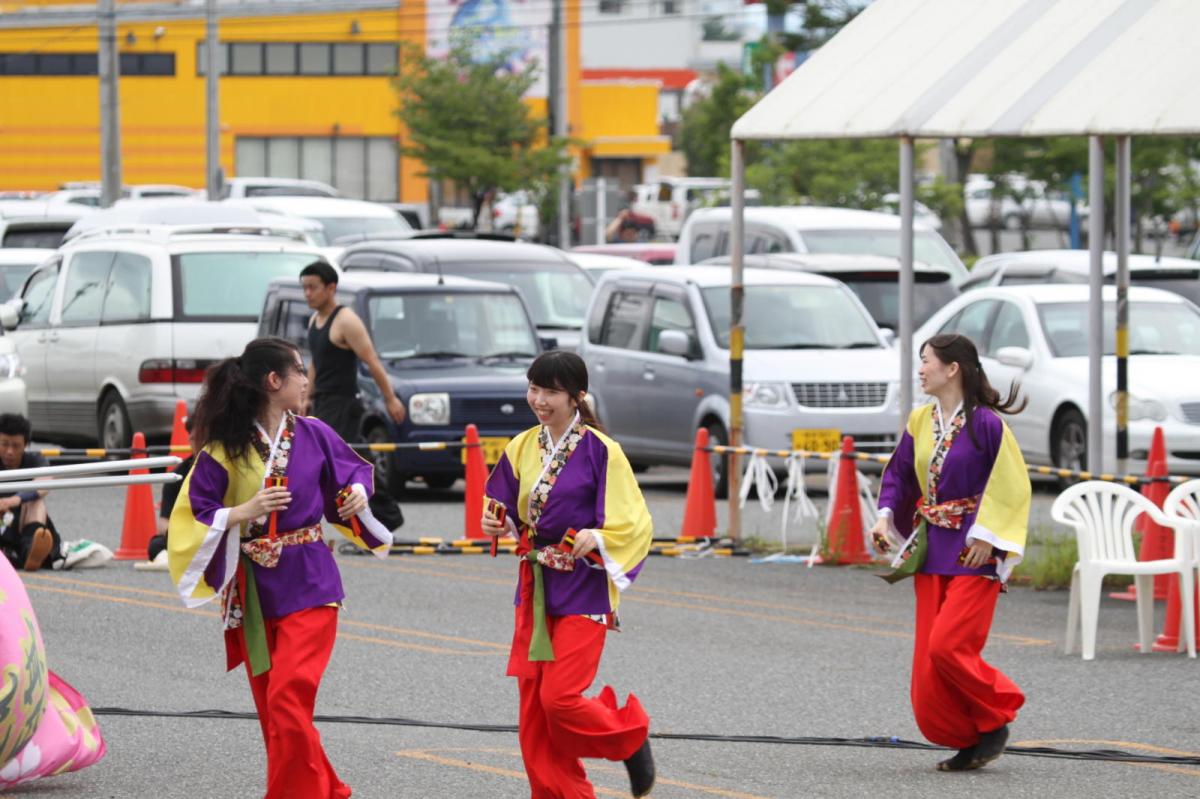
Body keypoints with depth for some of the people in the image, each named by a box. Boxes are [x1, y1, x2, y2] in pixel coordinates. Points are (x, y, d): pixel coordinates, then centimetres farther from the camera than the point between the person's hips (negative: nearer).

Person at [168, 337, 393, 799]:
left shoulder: (313, 435, 2)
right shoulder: (222, 449, -5)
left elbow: (351, 469, 21)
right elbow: (194, 519, -6)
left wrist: (358, 493, 0)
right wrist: (246, 511, -19)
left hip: (308, 587, -1)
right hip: (253, 592, 1)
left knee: (287, 698, -16)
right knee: (273, 709, 7)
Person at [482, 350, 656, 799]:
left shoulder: (601, 452, -11)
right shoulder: (522, 448, 6)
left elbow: (634, 524, -9)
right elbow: (511, 513, 16)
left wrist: (597, 537, -27)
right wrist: (498, 524, -6)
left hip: (583, 590, -6)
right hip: (535, 588, 6)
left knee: (560, 698, -12)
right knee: (533, 705, 3)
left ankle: (632, 739, 15)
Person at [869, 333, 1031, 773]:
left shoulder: (984, 423, -12)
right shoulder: (920, 422, 8)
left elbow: (1011, 485, -11)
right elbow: (899, 474, 17)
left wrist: (985, 536, -16)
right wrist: (886, 518, 1)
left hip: (973, 554, -7)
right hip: (931, 551, 7)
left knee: (948, 646, -16)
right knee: (929, 657, 3)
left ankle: (994, 721, 4)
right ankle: (968, 740, 14)